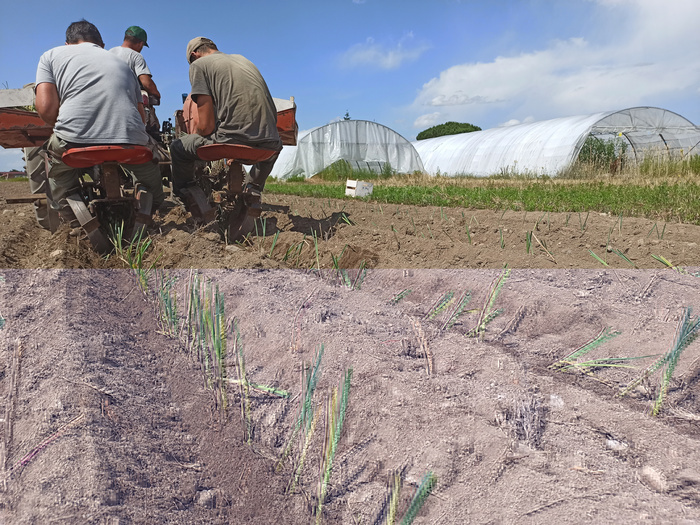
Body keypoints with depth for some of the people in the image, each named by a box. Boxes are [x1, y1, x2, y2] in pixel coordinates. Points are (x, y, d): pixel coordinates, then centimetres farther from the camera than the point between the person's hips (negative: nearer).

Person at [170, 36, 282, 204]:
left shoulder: (198, 64, 8)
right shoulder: (242, 59, 25)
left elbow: (206, 125, -3)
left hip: (233, 141, -5)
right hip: (267, 148, 6)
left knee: (177, 148, 19)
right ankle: (253, 187, 31)